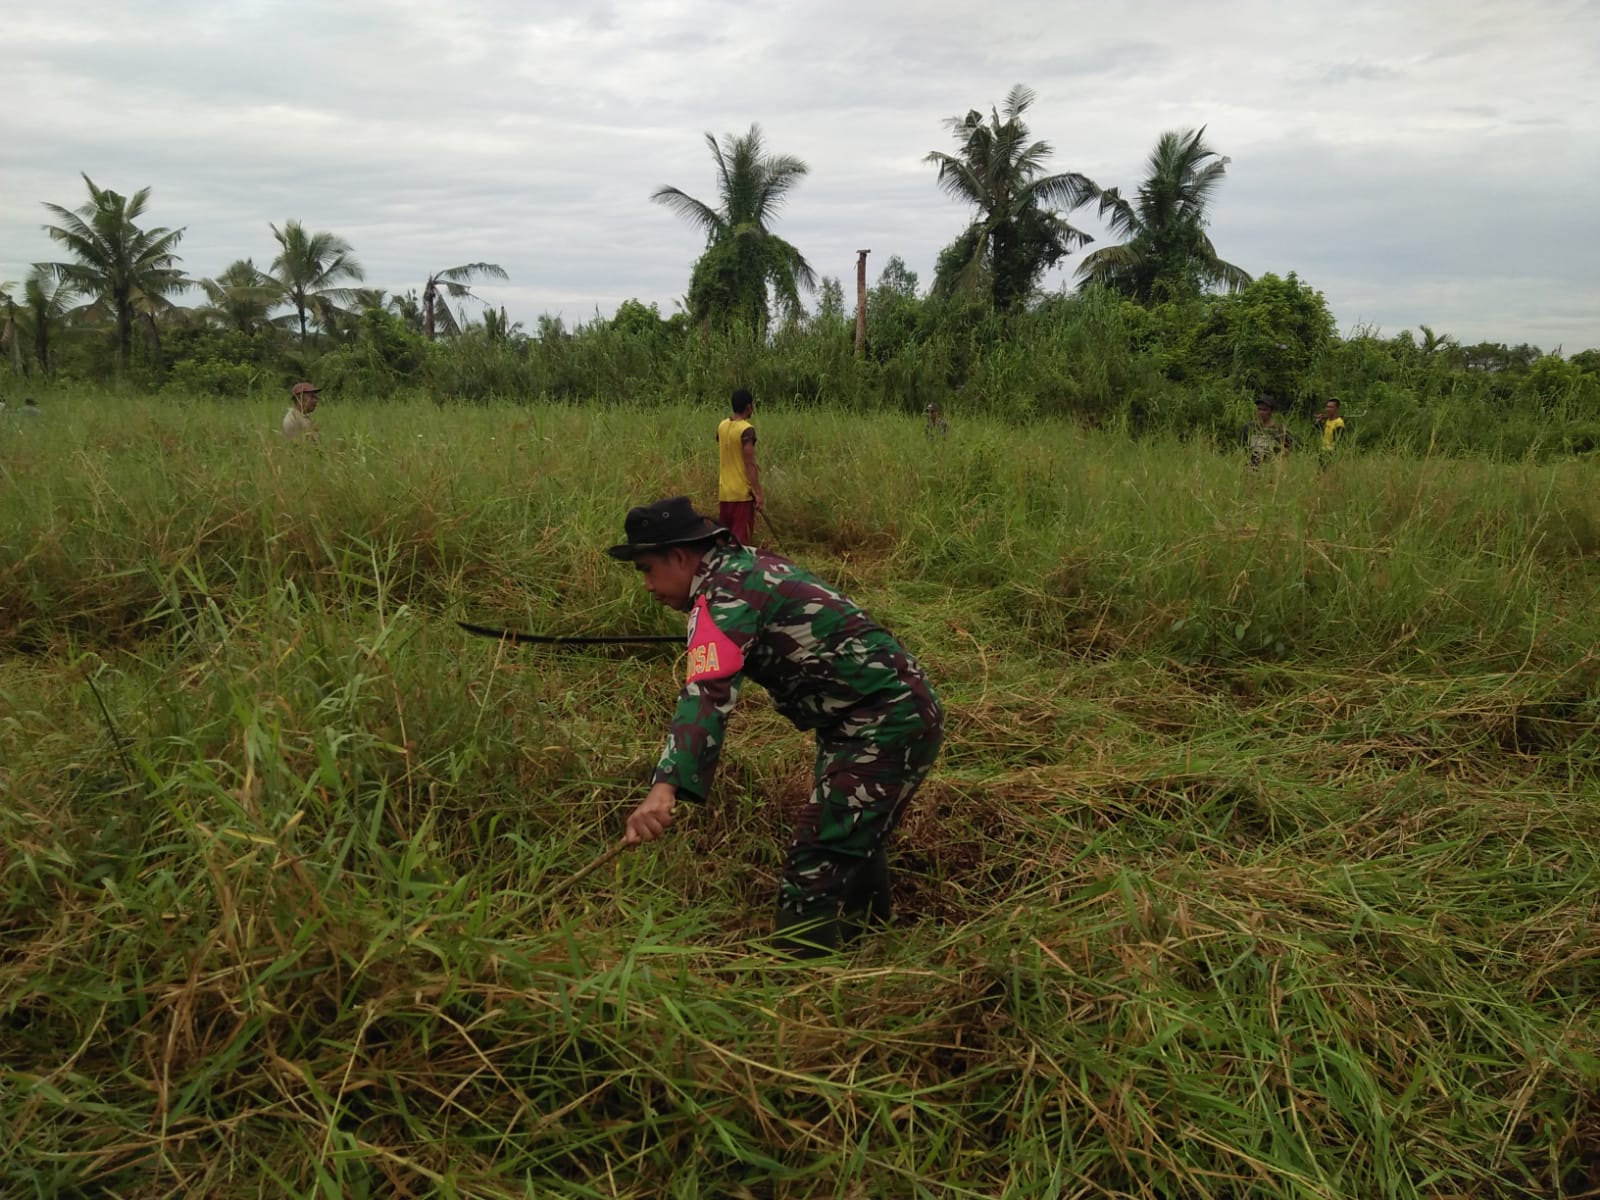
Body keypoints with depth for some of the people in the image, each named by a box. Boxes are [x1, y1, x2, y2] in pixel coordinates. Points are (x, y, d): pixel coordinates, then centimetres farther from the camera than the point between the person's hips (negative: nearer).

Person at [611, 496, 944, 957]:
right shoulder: (748, 565, 11)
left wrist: (664, 788, -42)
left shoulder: (725, 594, -18)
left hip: (884, 725, -11)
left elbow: (708, 694, -33)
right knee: (855, 840, 27)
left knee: (815, 862, -13)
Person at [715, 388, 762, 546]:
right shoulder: (747, 430, -15)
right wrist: (758, 493, -17)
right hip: (742, 493, -7)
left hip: (724, 492, 7)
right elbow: (749, 464, -19)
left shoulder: (722, 426, 7)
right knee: (741, 539, -3)